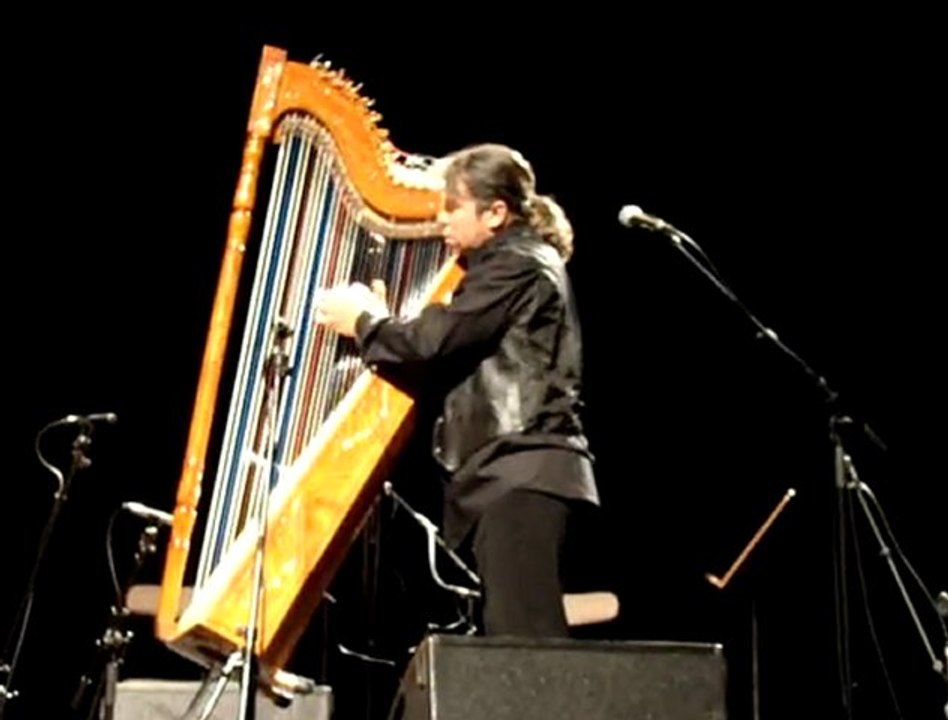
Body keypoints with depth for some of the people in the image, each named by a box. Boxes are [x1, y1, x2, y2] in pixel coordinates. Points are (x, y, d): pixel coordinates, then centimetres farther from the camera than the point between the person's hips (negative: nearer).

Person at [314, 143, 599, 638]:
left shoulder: (518, 267, -8)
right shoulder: (514, 266, 23)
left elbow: (434, 344, -13)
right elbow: (449, 363, 22)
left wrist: (362, 322, 3)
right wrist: (377, 325, 15)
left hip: (521, 474, -10)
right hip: (512, 473, 10)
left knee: (521, 633, -14)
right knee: (518, 635, 7)